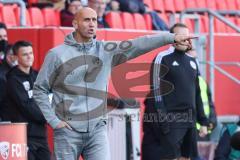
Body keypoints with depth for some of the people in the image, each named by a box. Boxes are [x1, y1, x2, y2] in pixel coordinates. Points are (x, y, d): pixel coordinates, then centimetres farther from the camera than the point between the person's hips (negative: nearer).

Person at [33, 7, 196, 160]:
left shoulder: (105, 50, 4)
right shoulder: (57, 54, -3)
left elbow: (138, 45, -5)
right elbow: (40, 90, 1)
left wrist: (172, 37, -15)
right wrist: (53, 120, -7)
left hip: (97, 129, 2)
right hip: (68, 130, -2)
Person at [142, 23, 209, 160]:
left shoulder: (192, 61, 15)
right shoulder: (162, 58, -5)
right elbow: (156, 92, -10)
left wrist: (203, 121, 14)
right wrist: (162, 122, -17)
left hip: (189, 121, 7)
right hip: (170, 120, -7)